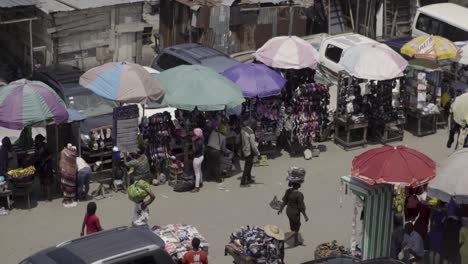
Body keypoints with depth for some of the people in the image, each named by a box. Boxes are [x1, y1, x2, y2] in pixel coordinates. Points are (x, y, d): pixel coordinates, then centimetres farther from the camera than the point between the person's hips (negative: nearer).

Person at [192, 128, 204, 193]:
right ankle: (200, 182, 45)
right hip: (200, 156, 10)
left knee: (197, 173, 0)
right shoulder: (201, 140, -2)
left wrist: (193, 142, -26)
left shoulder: (198, 142, -30)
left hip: (197, 158, -10)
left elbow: (195, 150, -29)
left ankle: (197, 187, 8)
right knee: (199, 170, 27)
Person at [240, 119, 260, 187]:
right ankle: (242, 183, 7)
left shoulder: (243, 129, -2)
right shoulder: (251, 133, -27)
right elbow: (253, 145, -25)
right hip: (249, 152, -9)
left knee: (249, 164, 24)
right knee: (247, 167, 2)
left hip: (244, 150, 9)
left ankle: (249, 179, 37)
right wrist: (258, 153, -13)